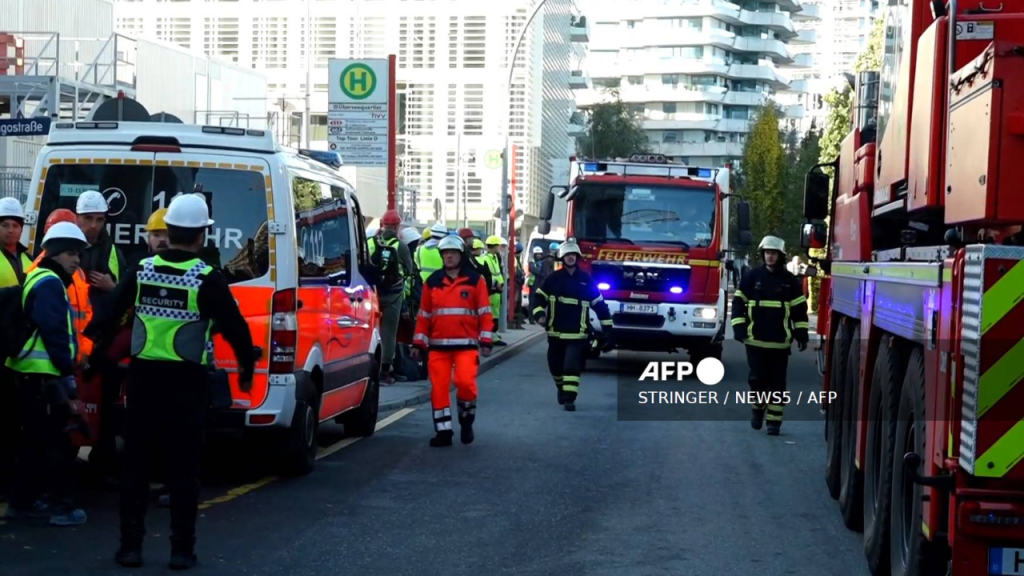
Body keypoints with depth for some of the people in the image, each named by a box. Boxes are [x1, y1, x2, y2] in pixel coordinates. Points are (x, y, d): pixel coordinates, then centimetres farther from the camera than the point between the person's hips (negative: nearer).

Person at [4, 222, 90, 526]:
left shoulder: (40, 280, 20)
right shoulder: (49, 284, -13)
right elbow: (55, 335, -20)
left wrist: (67, 376, 17)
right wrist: (69, 380, -21)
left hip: (32, 373, 10)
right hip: (44, 375, -10)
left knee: (35, 440, 15)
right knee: (56, 441, -5)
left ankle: (23, 501, 20)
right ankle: (62, 506, -3)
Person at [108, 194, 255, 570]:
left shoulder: (142, 271, 1)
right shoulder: (207, 280, -10)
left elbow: (109, 317, 11)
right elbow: (235, 327, -8)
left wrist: (98, 354, 29)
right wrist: (247, 367, 8)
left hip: (142, 377, 3)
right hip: (186, 383, -3)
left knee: (135, 464, 11)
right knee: (183, 468, 4)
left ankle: (130, 546, 13)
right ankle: (182, 550, 6)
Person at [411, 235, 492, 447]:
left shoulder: (475, 280, 3)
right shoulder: (432, 282, 10)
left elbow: (484, 313, 2)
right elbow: (424, 315, 12)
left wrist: (485, 341, -4)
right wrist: (419, 342, 8)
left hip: (466, 343, -3)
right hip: (438, 344, 3)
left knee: (465, 382, -17)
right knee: (439, 387, -1)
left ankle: (467, 420, 9)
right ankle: (443, 431, 8)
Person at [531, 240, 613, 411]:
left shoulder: (586, 280, 2)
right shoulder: (553, 278, 3)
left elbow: (599, 304, 6)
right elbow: (539, 297, 6)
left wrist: (607, 328, 5)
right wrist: (539, 314, -13)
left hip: (577, 333, -2)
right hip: (556, 332, 2)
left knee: (572, 365, -14)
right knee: (556, 365, 12)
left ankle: (569, 398, -13)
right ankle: (561, 388, 38)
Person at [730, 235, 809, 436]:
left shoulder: (790, 281, 4)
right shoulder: (751, 277, 2)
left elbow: (799, 308, 7)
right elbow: (738, 302, 4)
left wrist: (801, 334, 1)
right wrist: (739, 328, -6)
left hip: (780, 342, 0)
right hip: (755, 340, 0)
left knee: (777, 382, 2)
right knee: (757, 378, 0)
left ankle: (774, 420, 7)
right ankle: (758, 409, 25)